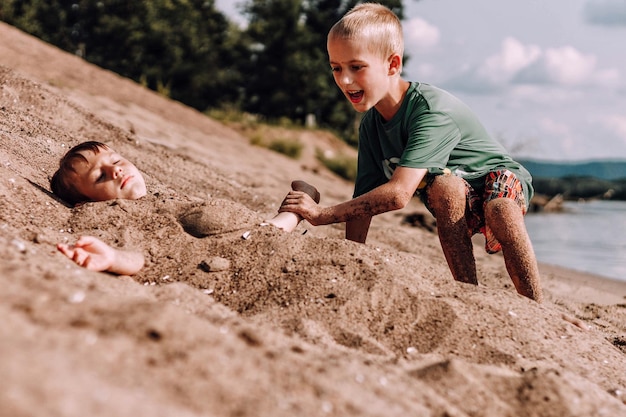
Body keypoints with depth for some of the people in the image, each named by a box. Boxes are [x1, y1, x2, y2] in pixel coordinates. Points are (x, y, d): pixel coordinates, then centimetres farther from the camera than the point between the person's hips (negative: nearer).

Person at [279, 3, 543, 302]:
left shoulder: (434, 110, -32)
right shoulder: (370, 124, -8)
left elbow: (399, 193, -41)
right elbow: (363, 200, -8)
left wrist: (322, 215, -39)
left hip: (499, 180, -5)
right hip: (454, 200, 5)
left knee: (499, 207, -38)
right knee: (442, 183, -31)